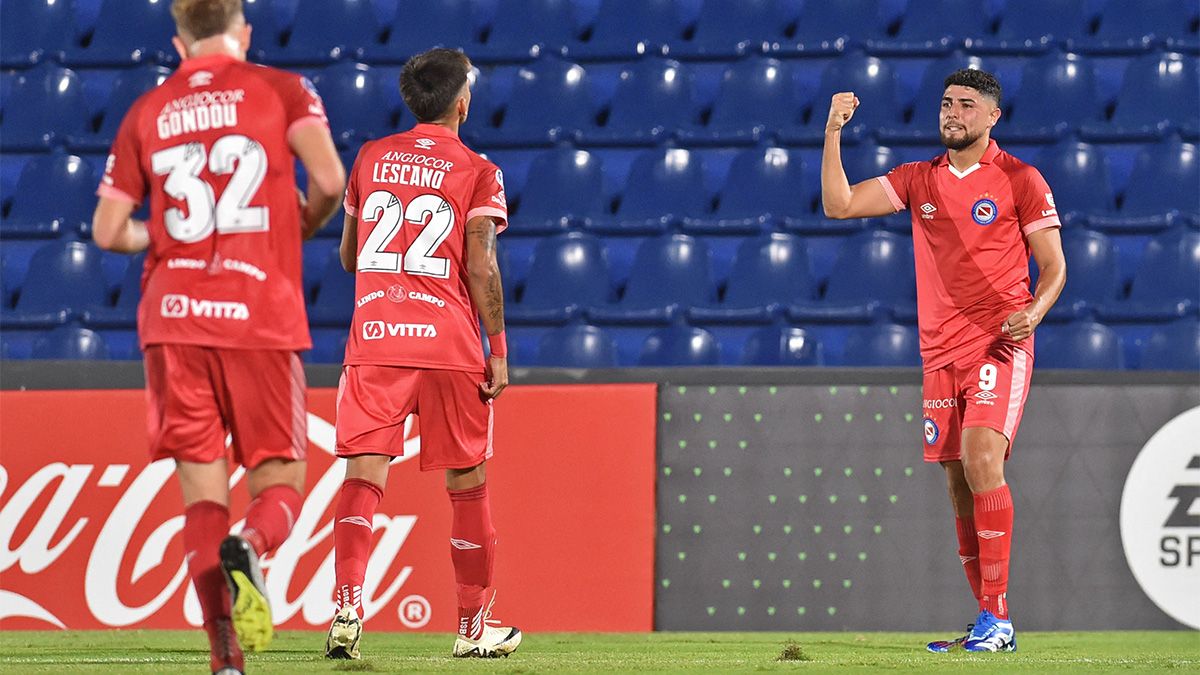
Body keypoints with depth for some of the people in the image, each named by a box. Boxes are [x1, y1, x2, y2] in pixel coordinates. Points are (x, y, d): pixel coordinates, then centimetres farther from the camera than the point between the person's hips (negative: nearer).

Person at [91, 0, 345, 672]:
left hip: (174, 317, 2)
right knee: (280, 483, 6)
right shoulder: (283, 89, 4)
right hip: (261, 316, -2)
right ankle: (249, 549, -29)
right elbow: (329, 180, -11)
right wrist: (302, 225, 10)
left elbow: (109, 230, 10)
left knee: (203, 490, 4)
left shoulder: (147, 112, 11)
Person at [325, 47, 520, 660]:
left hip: (373, 340, 2)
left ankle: (347, 609, -24)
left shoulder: (371, 160, 12)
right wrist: (499, 351, -3)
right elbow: (481, 267, -8)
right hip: (449, 344, -2)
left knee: (363, 476, -5)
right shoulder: (477, 173, 0)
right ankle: (472, 627, 18)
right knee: (467, 484, 10)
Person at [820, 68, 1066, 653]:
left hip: (1000, 346, -5)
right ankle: (987, 625, 11)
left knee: (982, 459, -22)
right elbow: (839, 205, 6)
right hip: (941, 352, 5)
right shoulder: (919, 179, 12)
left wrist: (1034, 310, -19)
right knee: (959, 484, 4)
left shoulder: (1019, 180, 0)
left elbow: (1054, 266, 1)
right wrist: (833, 134, -4)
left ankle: (997, 619, -23)